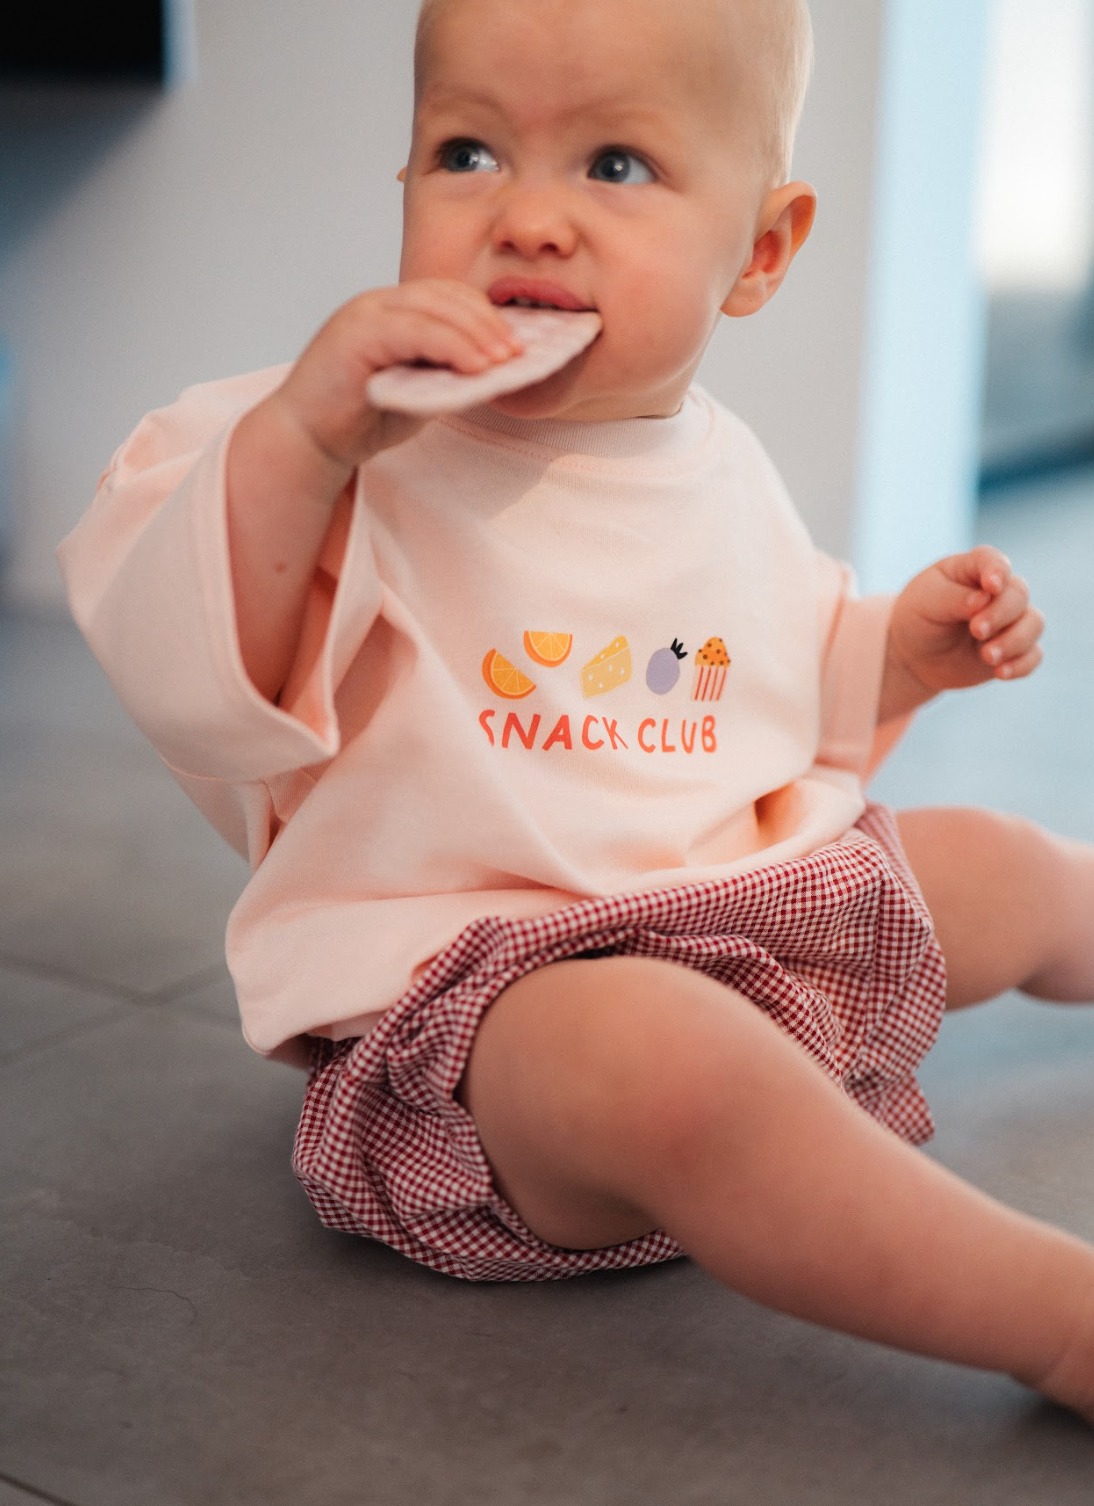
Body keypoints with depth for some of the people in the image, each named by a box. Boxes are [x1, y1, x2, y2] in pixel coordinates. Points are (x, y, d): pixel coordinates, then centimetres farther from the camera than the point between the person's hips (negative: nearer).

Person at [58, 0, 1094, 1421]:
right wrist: (297, 436, -34)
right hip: (471, 974, -7)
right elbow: (197, 695, -24)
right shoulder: (352, 460, -11)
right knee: (651, 1051, -41)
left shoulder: (725, 474, 10)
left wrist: (903, 649, 8)